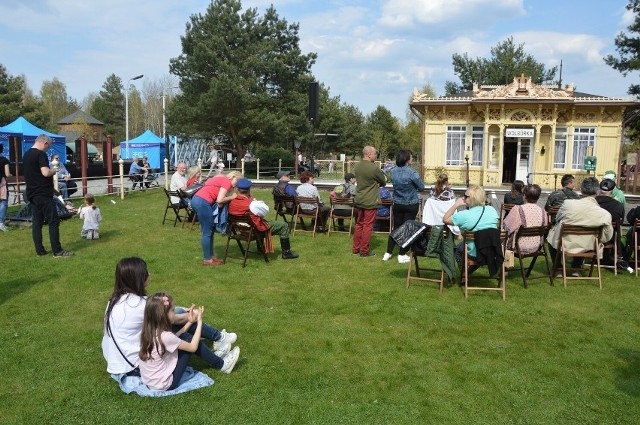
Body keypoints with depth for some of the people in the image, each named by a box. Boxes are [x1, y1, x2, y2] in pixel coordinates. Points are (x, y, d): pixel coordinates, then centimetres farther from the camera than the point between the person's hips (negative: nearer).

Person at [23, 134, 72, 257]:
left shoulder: (26, 155, 15)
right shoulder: (41, 154, -13)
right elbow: (46, 173, -23)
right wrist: (53, 171, -3)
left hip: (32, 194, 9)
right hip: (43, 194, -9)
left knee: (36, 222, 8)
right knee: (53, 221, -6)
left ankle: (40, 250, 11)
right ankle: (57, 251, -7)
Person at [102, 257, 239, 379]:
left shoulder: (117, 299, 1)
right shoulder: (138, 304, -26)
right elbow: (173, 319, -11)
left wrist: (183, 312, 10)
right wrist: (193, 316, 7)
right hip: (133, 368, -8)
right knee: (184, 337, -1)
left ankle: (219, 337, 17)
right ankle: (221, 364, 18)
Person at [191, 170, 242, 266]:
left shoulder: (221, 179, 24)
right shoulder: (227, 182, -4)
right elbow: (219, 200, -12)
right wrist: (232, 197, 1)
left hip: (196, 199, 10)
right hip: (202, 203, -10)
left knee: (207, 230, 17)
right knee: (207, 232, -1)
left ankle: (210, 255, 24)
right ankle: (207, 260, 6)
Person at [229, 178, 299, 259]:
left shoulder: (231, 203, -13)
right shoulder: (251, 204, -29)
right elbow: (266, 211, -15)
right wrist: (253, 199, -10)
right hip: (256, 230, -8)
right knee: (284, 226, 4)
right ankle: (286, 253, 10)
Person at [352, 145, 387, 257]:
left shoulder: (357, 166, 3)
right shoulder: (374, 168, -19)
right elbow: (383, 182, -7)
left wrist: (374, 184, 4)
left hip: (359, 201, 7)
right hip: (370, 202, -7)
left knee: (359, 224, 16)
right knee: (367, 226, 2)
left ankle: (355, 249, 23)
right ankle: (364, 251, 9)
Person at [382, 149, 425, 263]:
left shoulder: (393, 171, -3)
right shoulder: (411, 172, -20)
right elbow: (422, 187, -9)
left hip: (397, 204, 5)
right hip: (411, 205, -5)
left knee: (396, 228, 14)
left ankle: (388, 253, 16)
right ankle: (402, 255, 9)